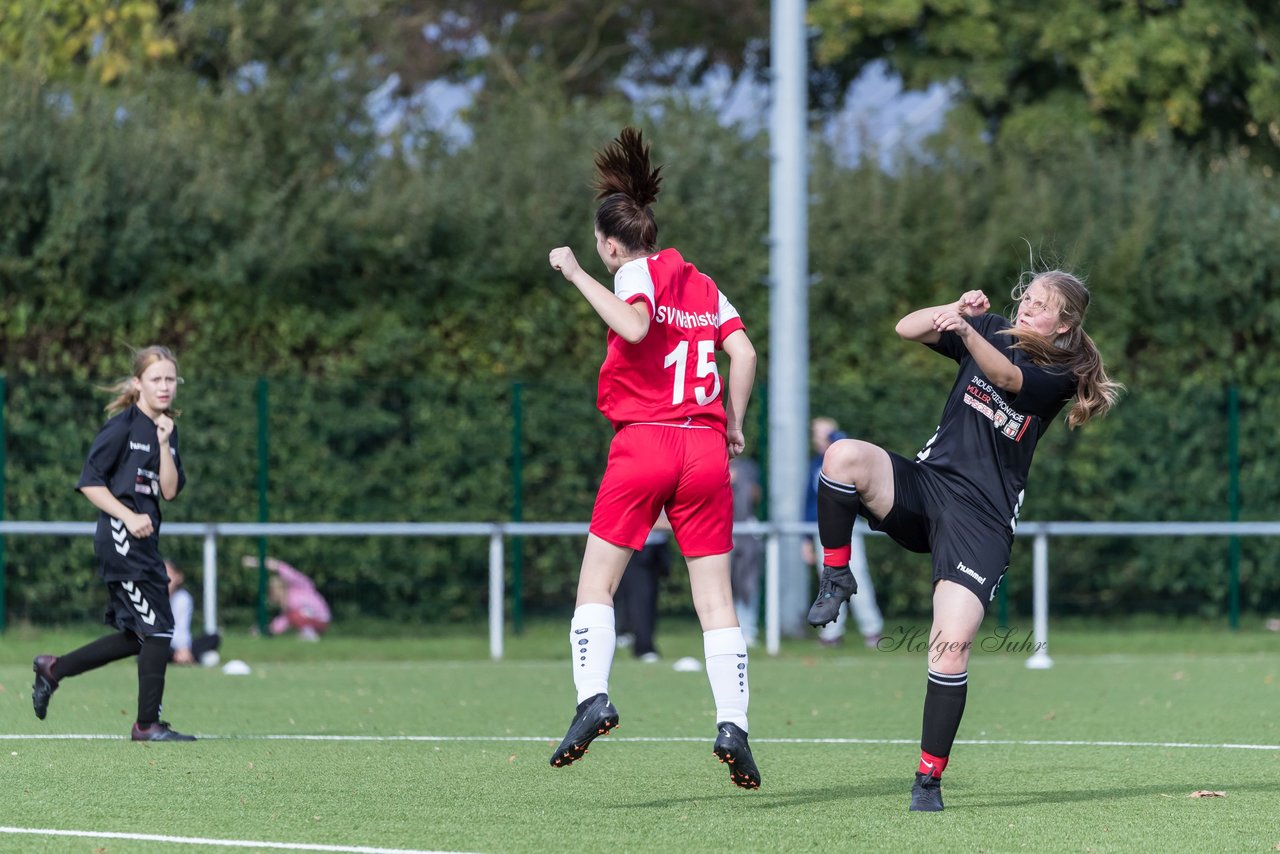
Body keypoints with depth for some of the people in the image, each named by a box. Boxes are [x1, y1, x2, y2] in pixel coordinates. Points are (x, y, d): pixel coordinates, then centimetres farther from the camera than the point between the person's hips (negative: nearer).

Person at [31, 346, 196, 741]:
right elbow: (89, 482, -11)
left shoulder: (167, 429, 13)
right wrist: (128, 517, -18)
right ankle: (148, 723, -1)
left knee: (135, 638, 13)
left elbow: (169, 491, 4)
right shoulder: (122, 426, -9)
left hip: (144, 540, 8)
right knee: (157, 628, -8)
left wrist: (164, 444, -7)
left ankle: (53, 668, 27)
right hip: (120, 540, -8)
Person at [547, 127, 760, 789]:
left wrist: (576, 275, -14)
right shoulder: (702, 284, 15)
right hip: (705, 449, 5)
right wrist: (733, 425, 16)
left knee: (596, 582, 6)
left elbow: (633, 324, -22)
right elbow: (743, 352, 8)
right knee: (715, 597, 4)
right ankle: (732, 724, -7)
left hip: (643, 443, -5)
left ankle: (592, 698, -11)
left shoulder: (638, 271, -1)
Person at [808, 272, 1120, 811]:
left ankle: (929, 781, -4)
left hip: (982, 519, -3)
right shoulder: (993, 332, 10)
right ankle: (835, 579, -7)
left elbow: (1006, 376, -22)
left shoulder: (1059, 377, -1)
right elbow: (907, 328, 3)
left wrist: (966, 331, -41)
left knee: (951, 647, -16)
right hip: (925, 482, 3)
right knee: (845, 456, -29)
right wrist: (954, 312, -16)